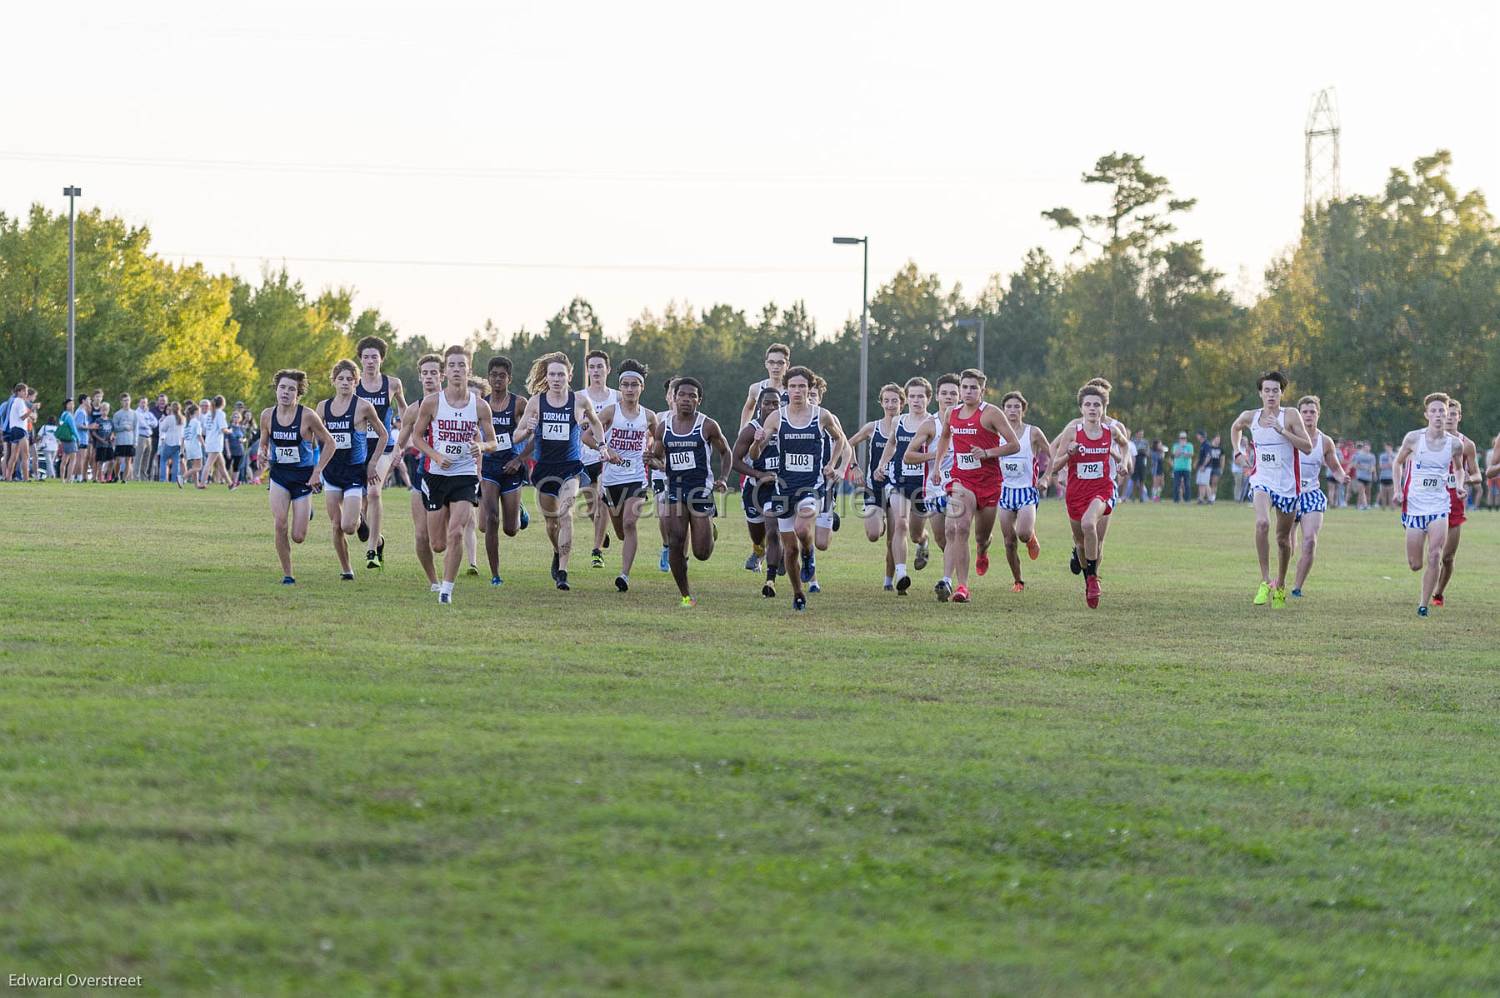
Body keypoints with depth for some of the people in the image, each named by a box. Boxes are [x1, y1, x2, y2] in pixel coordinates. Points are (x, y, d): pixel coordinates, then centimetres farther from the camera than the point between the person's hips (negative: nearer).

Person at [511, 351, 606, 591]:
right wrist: (528, 430, -20)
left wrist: (601, 446, 8)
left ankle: (562, 572, -22)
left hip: (571, 466, -2)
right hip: (544, 467, 2)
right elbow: (516, 438, 0)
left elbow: (595, 423, 19)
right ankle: (558, 554, 45)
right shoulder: (536, 402, -2)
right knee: (551, 520, 13)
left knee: (565, 514, -21)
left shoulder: (580, 400, -3)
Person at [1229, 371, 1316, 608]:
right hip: (1262, 481, 0)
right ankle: (1265, 582, -23)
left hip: (1287, 485, 0)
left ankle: (1280, 586, 33)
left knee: (1283, 538, 11)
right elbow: (1236, 427, 26)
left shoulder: (1290, 418, -7)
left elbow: (1308, 448, -15)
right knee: (1262, 523, -28)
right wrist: (1237, 451, 13)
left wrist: (1281, 430, -23)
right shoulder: (1249, 417, 2)